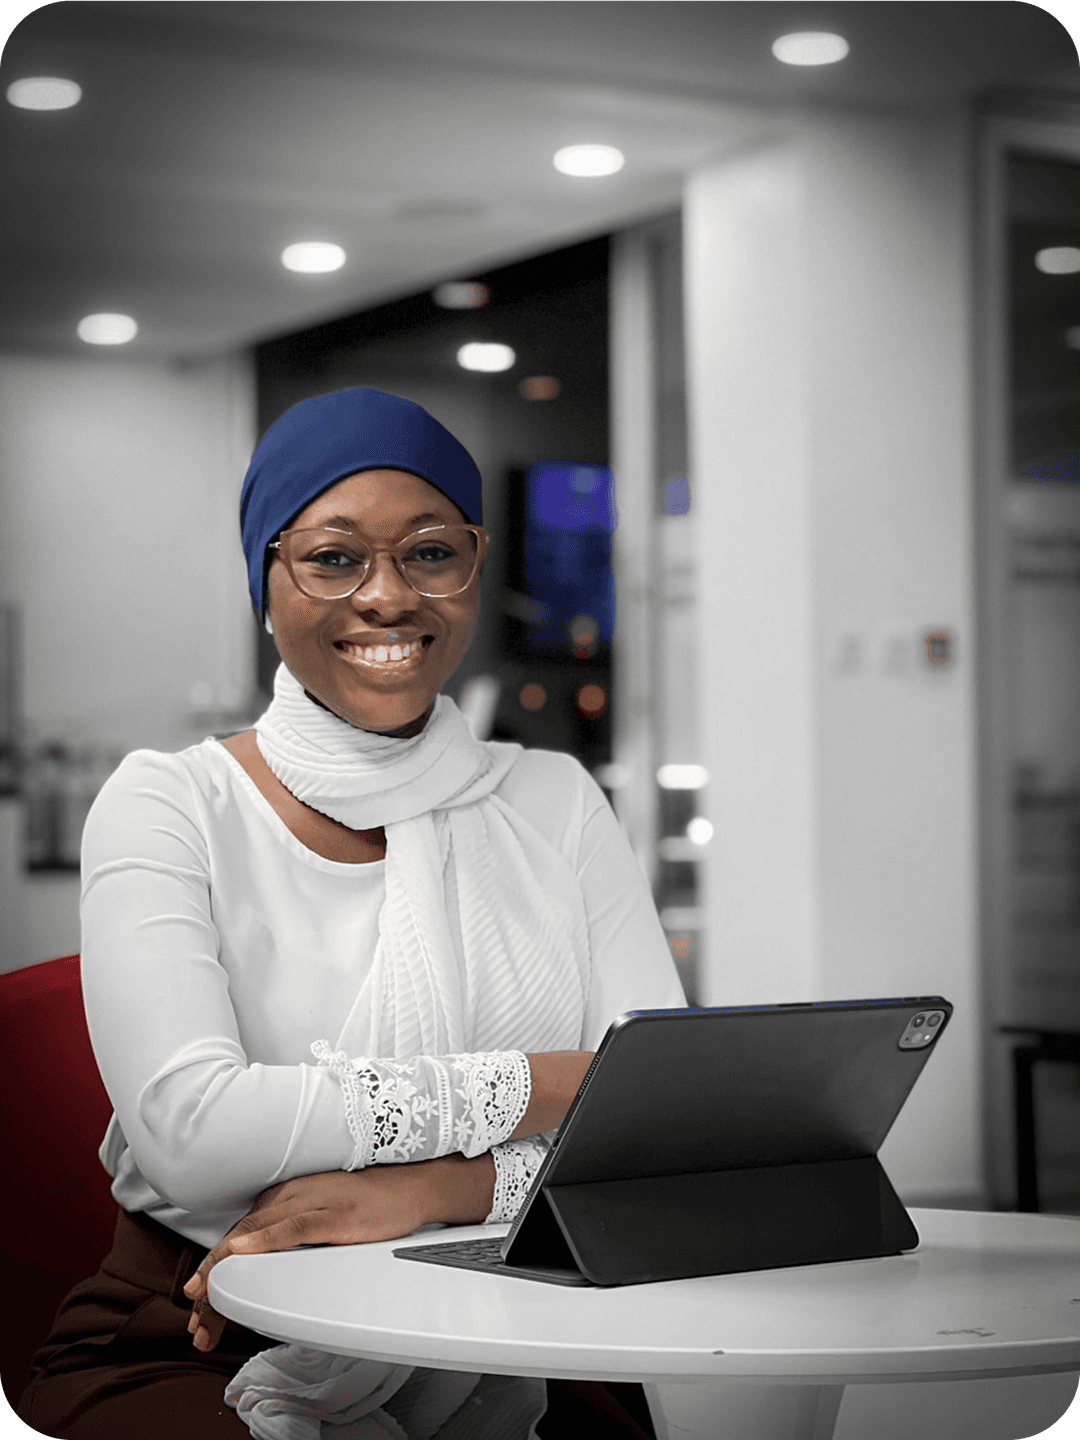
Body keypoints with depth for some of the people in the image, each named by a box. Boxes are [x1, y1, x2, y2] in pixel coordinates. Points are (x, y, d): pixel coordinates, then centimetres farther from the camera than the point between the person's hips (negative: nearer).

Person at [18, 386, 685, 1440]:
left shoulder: (553, 803, 12)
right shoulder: (171, 808, 2)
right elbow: (193, 1132, -14)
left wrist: (434, 1187, -16)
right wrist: (542, 1087, -10)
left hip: (505, 1349, 3)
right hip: (195, 1347, -3)